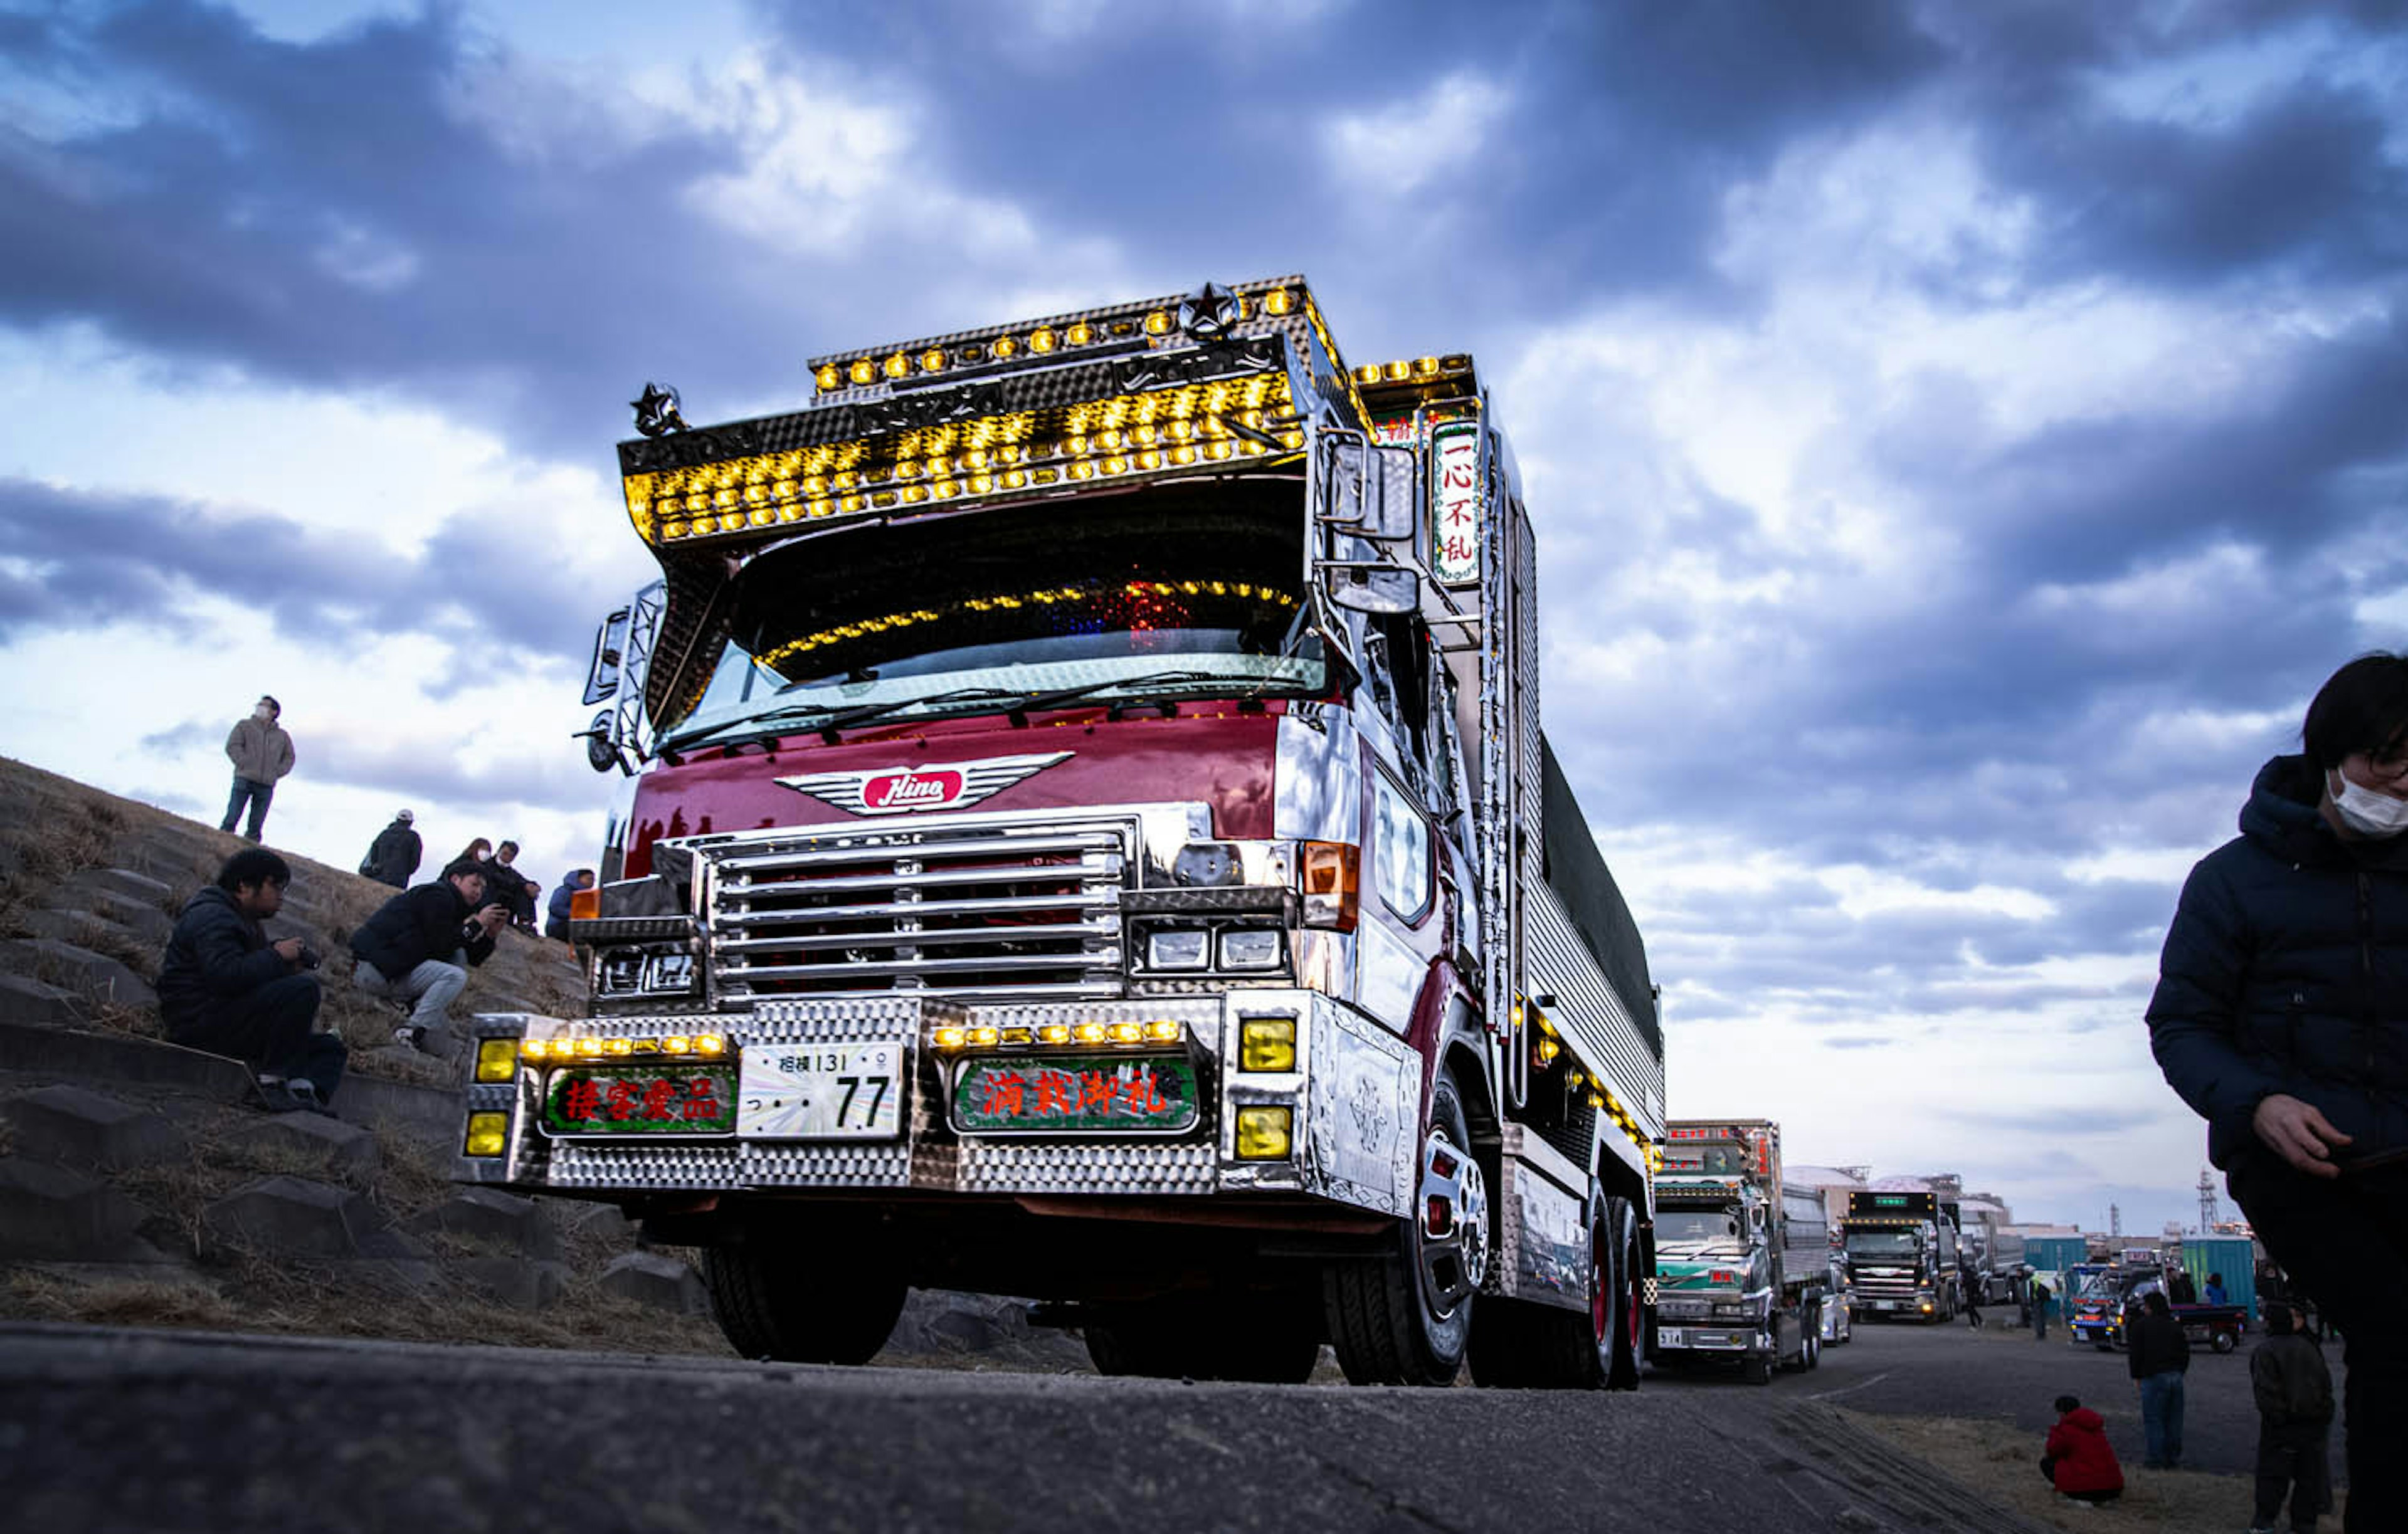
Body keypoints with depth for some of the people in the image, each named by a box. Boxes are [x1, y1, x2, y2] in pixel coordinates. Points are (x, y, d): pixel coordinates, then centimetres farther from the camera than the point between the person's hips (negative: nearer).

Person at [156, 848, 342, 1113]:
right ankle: (273, 1081, -25)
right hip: (201, 1023, -11)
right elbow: (225, 975, -27)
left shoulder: (244, 922, 25)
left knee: (329, 1047, 4)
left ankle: (306, 1093, -27)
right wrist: (276, 956, -17)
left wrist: (290, 966, 0)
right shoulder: (211, 917, -11)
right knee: (303, 989, -28)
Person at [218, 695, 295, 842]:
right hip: (244, 779, -2)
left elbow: (289, 758, 21)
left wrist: (276, 772, 5)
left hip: (266, 786, 2)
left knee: (256, 826, -1)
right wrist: (245, 765, -10)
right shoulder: (244, 726, 12)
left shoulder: (282, 735, 18)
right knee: (232, 818, -10)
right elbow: (232, 746, 1)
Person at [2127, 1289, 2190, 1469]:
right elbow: (2185, 1352, 16)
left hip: (2154, 1378, -6)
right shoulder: (2175, 1326, 13)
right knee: (2174, 1420, 11)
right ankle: (2174, 1458, 16)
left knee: (2153, 1420, -1)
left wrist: (2136, 1376, 4)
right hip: (2176, 1376, 6)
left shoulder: (2139, 1326, -4)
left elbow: (2136, 1354, -6)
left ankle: (2156, 1459, -2)